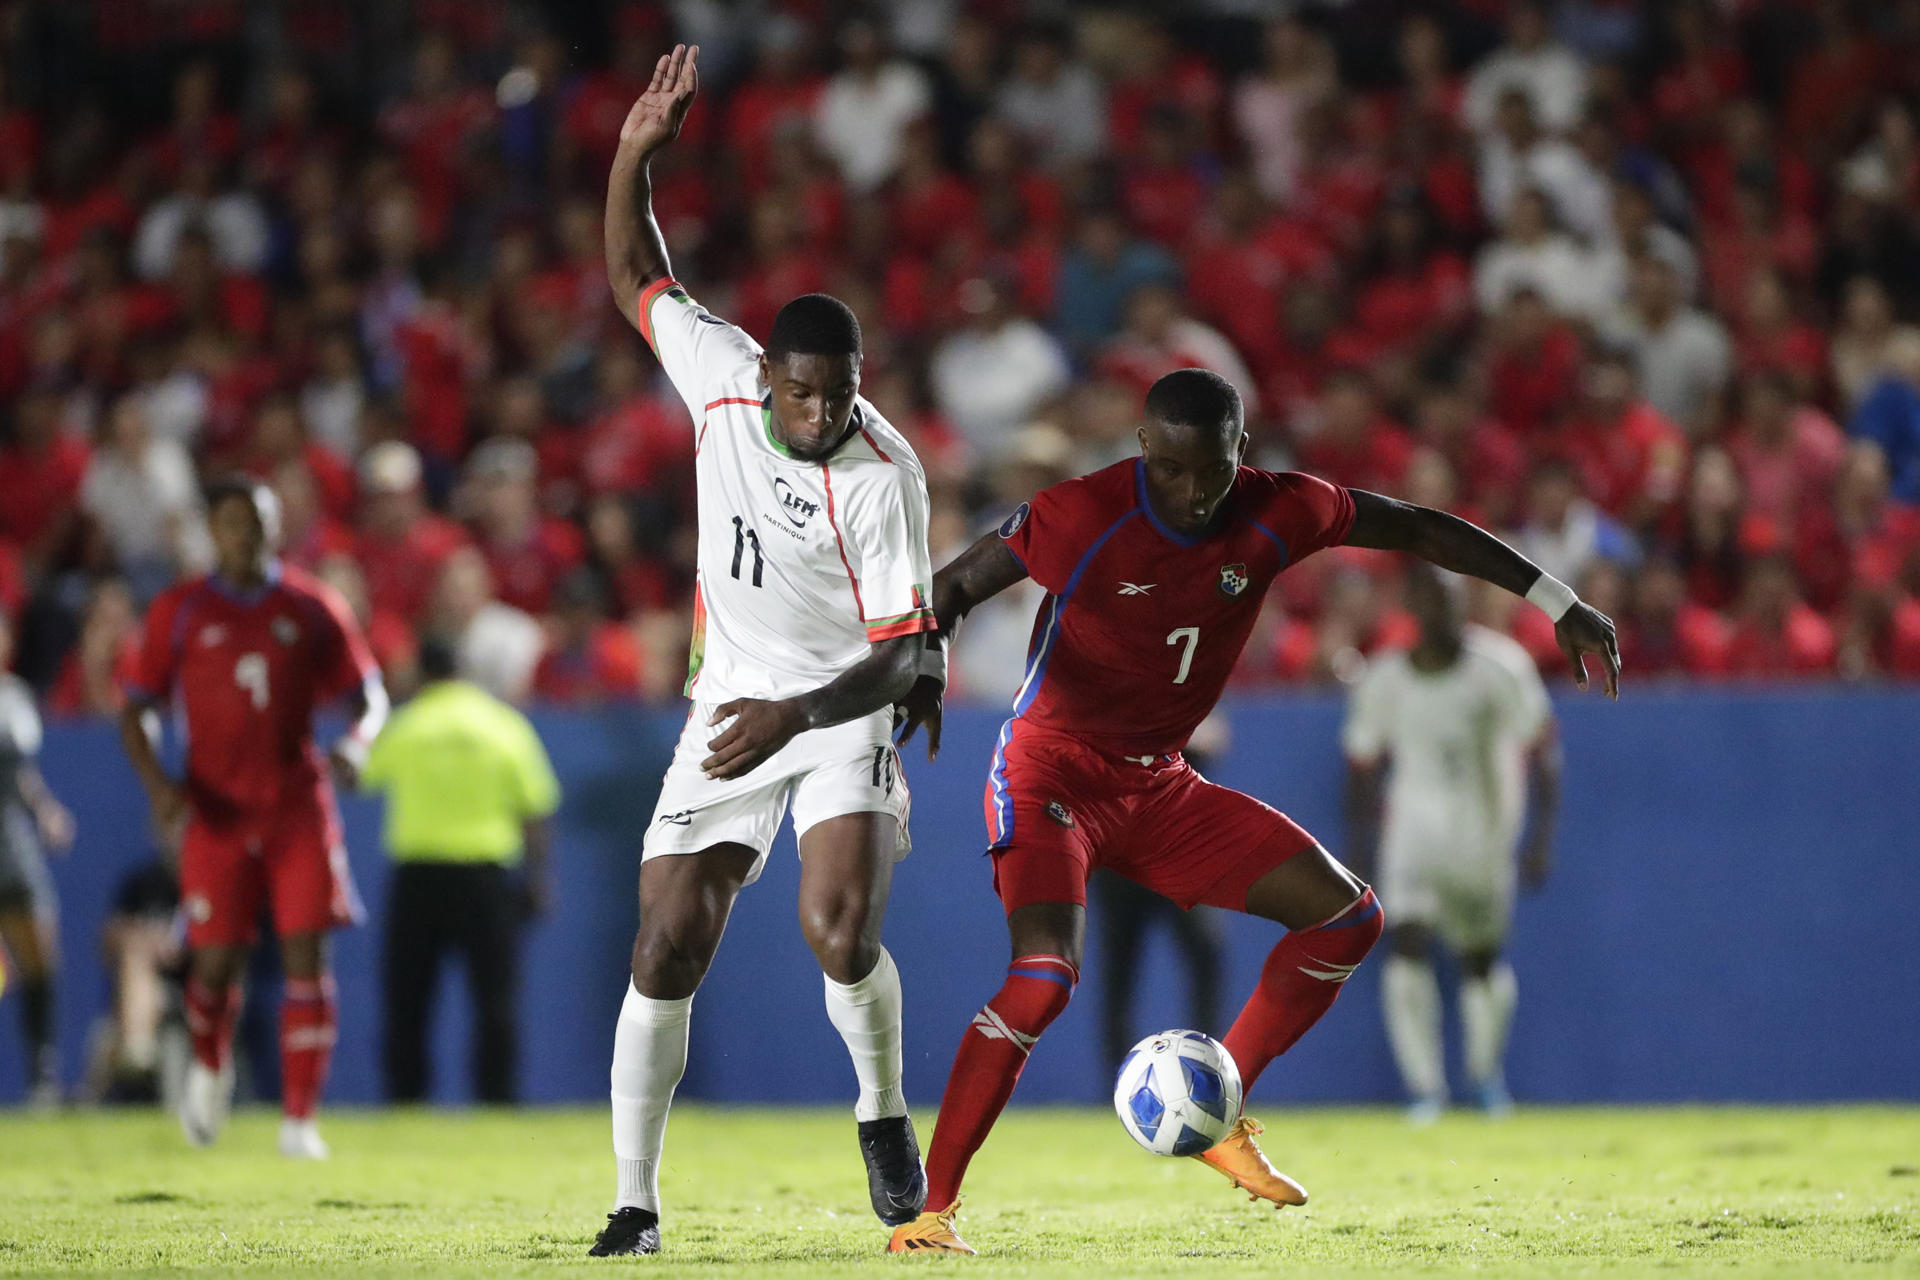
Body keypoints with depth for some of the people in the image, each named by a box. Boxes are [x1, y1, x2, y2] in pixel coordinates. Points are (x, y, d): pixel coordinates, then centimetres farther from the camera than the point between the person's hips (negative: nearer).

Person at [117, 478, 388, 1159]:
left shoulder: (313, 607, 6)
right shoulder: (179, 611, 3)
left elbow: (368, 693, 10)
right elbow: (135, 710, 6)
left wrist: (356, 742, -12)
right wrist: (156, 782, -11)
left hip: (299, 806, 1)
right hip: (217, 812, -1)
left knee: (307, 957, -9)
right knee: (217, 960, -1)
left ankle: (299, 1121, -4)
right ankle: (210, 1068, 32)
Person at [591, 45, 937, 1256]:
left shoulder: (884, 474, -21)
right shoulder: (722, 377, -9)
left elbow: (902, 652, -20)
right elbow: (635, 277, 10)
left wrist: (796, 716, -34)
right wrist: (635, 154, -3)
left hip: (842, 709, -3)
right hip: (729, 705, 4)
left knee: (842, 931, -24)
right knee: (668, 951, -6)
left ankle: (885, 1113, 6)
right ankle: (636, 1203, 3)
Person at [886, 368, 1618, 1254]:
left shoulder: (1275, 514, -9)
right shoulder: (1080, 517, -21)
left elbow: (1420, 530, 4)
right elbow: (955, 586, -11)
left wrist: (1556, 601, 4)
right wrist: (922, 672, -32)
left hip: (1159, 784, 6)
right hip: (1054, 775, -6)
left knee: (1347, 916, -1)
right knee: (1046, 975, -28)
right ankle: (929, 1205, -21)